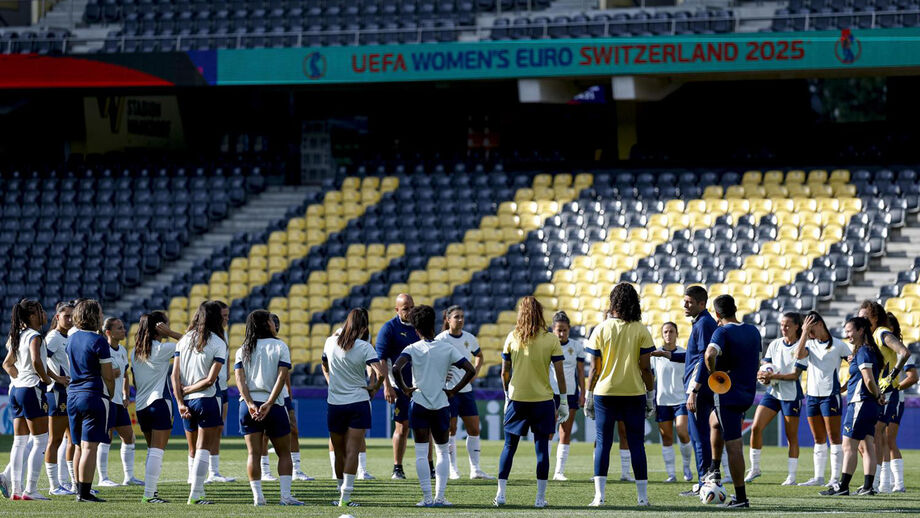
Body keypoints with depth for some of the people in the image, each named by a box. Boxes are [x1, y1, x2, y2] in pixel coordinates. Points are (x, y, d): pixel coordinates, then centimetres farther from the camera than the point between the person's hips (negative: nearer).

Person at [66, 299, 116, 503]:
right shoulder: (98, 341, -12)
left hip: (73, 394, 7)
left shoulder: (71, 339, 10)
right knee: (90, 446, -7)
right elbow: (108, 376, -10)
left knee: (79, 446, 13)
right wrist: (111, 394, 8)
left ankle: (80, 489, 16)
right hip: (94, 395, -7)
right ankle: (84, 492, -10)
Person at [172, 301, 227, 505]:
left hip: (187, 403, 5)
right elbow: (210, 380, -14)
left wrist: (180, 401, -2)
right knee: (204, 450, -3)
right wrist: (189, 389, -4)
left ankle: (198, 491, 19)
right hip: (206, 400, -5)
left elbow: (175, 375, 1)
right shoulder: (218, 343, -6)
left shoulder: (184, 340, 8)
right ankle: (195, 495, -9)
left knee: (194, 451, 15)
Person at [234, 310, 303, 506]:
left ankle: (258, 496, -4)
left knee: (253, 453, 3)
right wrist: (269, 404, -15)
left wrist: (250, 403, -12)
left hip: (249, 406, 2)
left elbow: (240, 378, -3)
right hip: (274, 406, -2)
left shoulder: (243, 350, 9)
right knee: (284, 453, 8)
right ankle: (286, 495, -1)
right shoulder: (279, 347, 1)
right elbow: (282, 377, -10)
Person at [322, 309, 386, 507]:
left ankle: (342, 494, 23)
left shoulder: (330, 342, 1)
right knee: (352, 451, -6)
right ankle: (346, 496, -14)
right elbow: (381, 372, -20)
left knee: (339, 452, 14)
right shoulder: (364, 347, -11)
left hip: (334, 403, 3)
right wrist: (374, 388, -2)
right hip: (358, 402, -3)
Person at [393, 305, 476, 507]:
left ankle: (427, 497, -3)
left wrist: (404, 389, -6)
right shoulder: (448, 349, 1)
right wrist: (453, 391, 2)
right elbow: (471, 370, -4)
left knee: (421, 453, 1)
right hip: (441, 405, 2)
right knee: (442, 452, 12)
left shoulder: (412, 349, -4)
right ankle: (440, 496, 5)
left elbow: (396, 368, -20)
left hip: (419, 405, -2)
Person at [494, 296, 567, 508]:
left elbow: (504, 372, 4)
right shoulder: (551, 340, -4)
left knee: (509, 446, 10)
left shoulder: (512, 338, 0)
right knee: (542, 447, 3)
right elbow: (559, 373, -4)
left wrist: (507, 396, 18)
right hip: (543, 399, -1)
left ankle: (500, 494, 7)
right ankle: (540, 497, 2)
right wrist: (563, 401, 4)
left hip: (517, 398, 1)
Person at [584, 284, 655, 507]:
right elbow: (646, 368, -3)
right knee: (636, 444, 5)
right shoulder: (641, 331, -2)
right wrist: (651, 396, 6)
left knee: (602, 443, 4)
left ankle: (600, 495, -2)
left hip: (605, 394, 0)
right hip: (634, 394, 0)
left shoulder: (601, 330, -2)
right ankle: (642, 495, 5)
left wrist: (588, 396, 6)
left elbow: (594, 369, -1)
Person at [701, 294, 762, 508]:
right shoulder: (753, 332, 8)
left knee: (733, 446, -4)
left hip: (727, 394, -7)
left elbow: (709, 355, -32)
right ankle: (714, 471, 31)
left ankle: (740, 497, -4)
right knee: (715, 420, 33)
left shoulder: (723, 332, -13)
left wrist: (713, 374, -16)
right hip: (748, 394, 7)